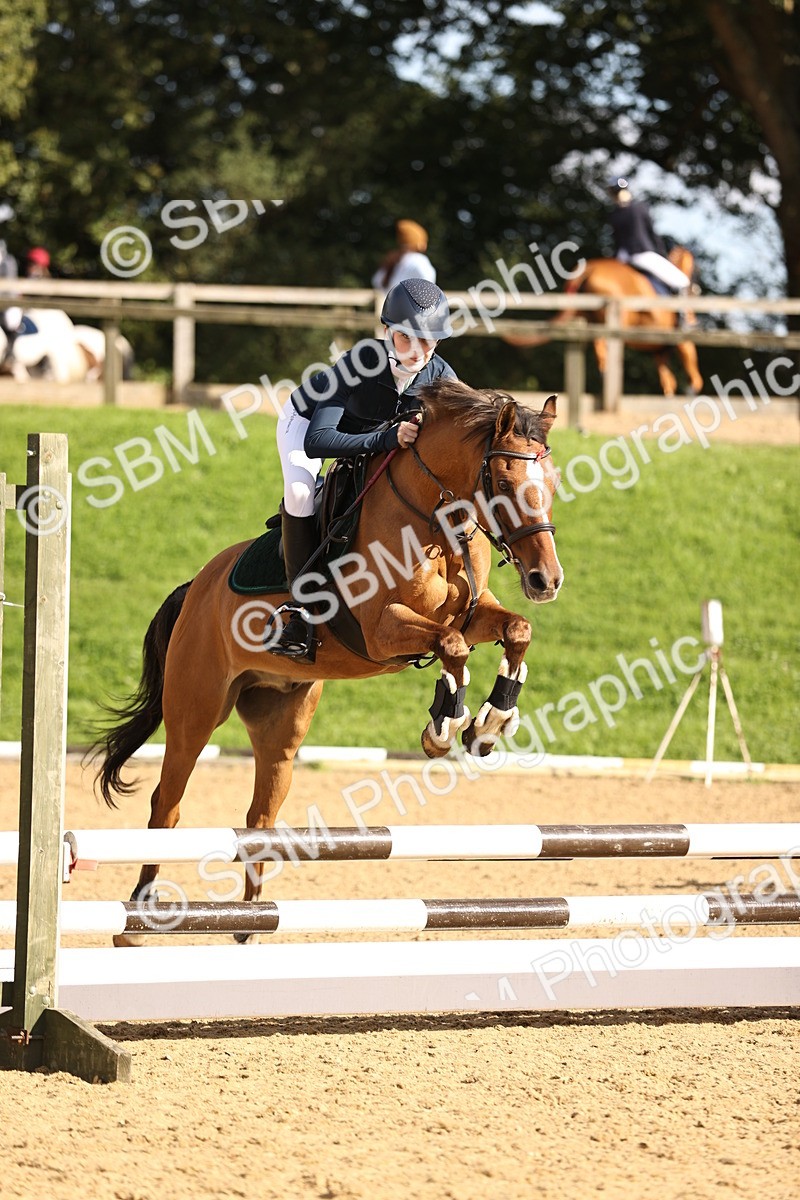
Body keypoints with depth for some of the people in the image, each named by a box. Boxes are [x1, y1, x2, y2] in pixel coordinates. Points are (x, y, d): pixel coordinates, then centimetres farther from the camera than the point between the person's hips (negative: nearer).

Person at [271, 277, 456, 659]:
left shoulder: (440, 376, -28)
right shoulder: (360, 365, -42)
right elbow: (316, 441, -51)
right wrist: (387, 439, -61)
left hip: (374, 432, 6)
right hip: (307, 419, -6)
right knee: (301, 491, -29)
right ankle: (300, 606, -22)